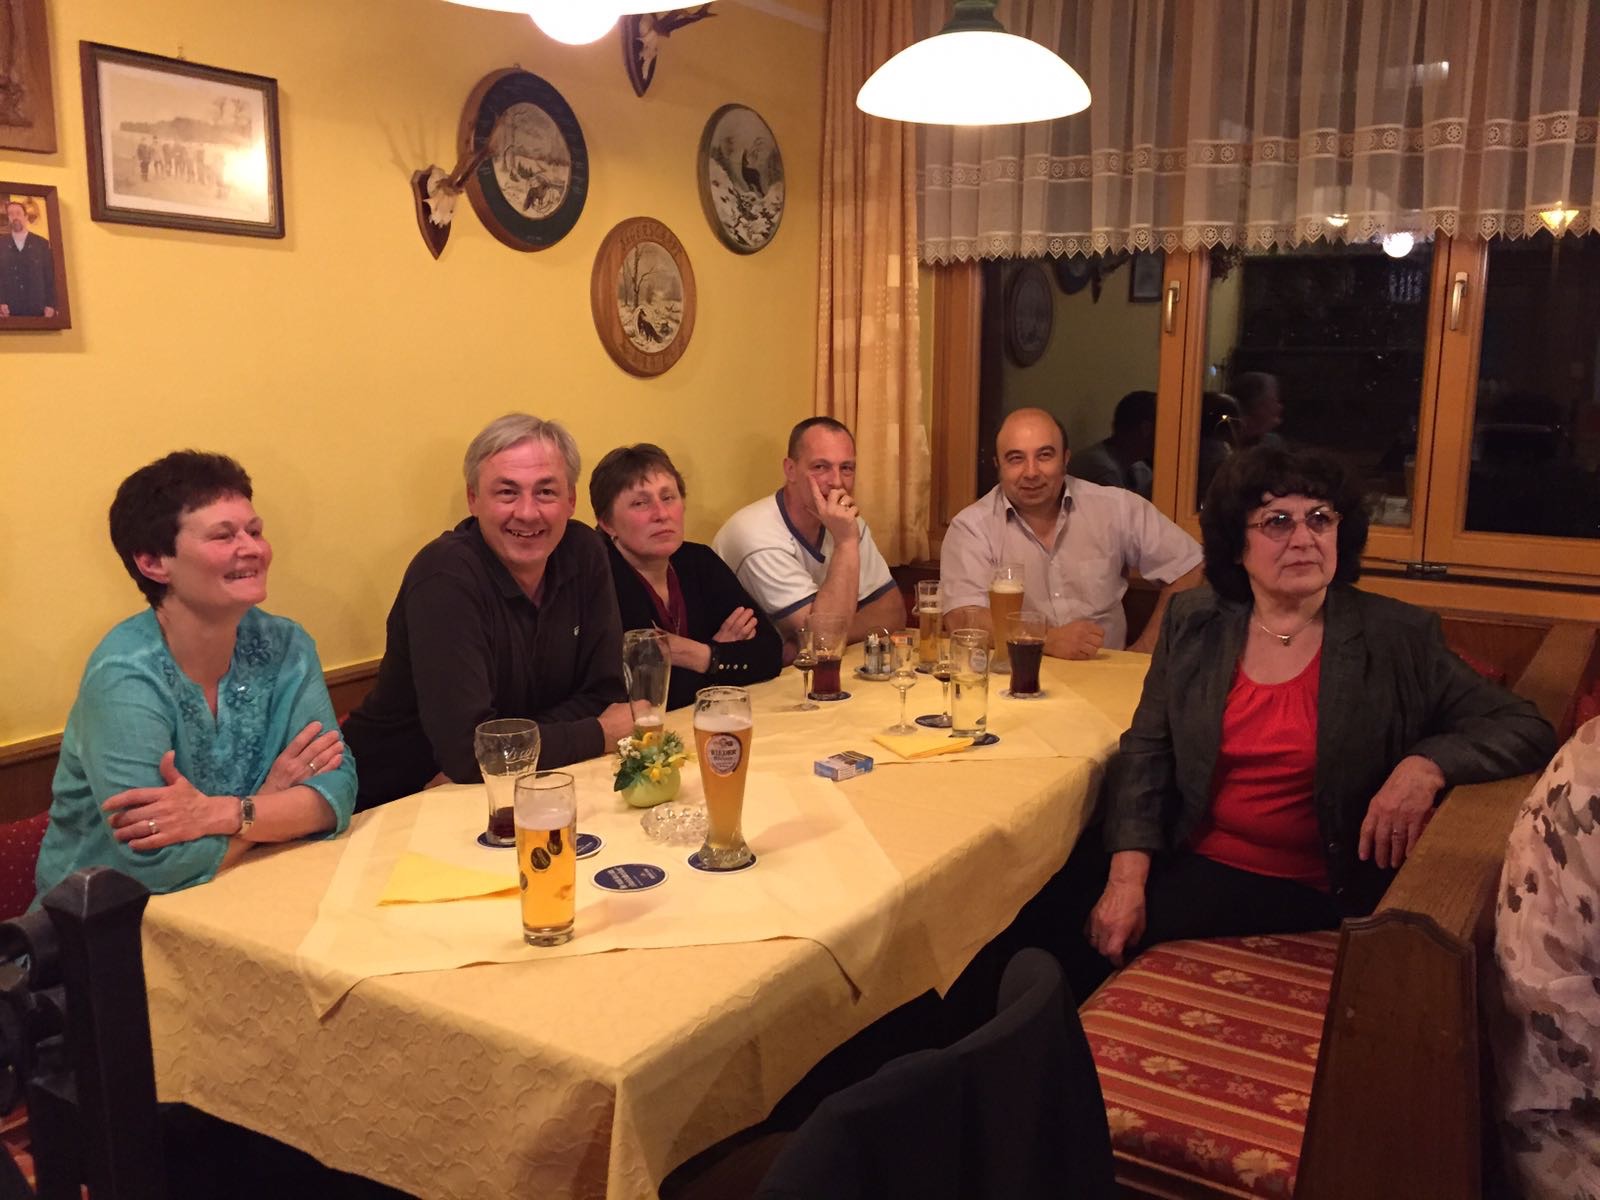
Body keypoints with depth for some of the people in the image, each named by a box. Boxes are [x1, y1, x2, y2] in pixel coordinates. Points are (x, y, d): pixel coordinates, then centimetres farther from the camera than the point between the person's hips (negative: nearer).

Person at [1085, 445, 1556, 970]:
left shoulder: (1397, 639, -1)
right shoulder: (1193, 623, 5)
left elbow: (1525, 730, 0)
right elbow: (1145, 751, 3)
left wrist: (1427, 766, -21)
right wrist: (1127, 877, -10)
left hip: (1309, 892, -2)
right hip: (1193, 863, 3)